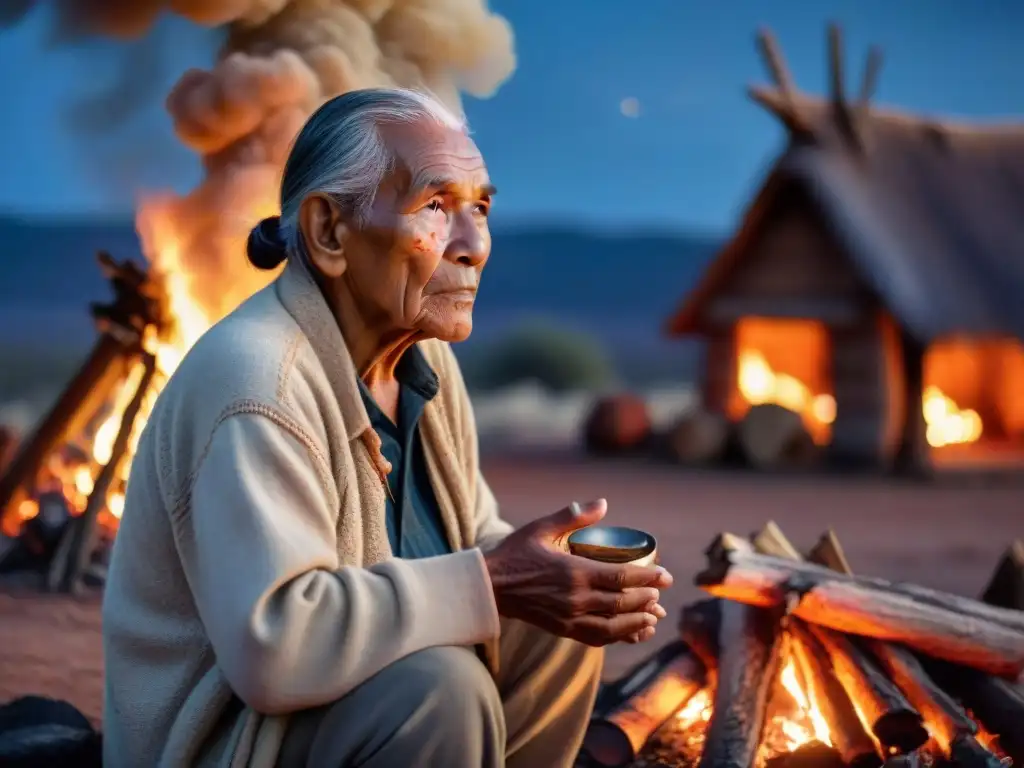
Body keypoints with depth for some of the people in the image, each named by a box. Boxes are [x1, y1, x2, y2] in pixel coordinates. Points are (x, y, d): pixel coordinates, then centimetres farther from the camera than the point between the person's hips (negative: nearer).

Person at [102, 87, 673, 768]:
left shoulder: (421, 353, 1)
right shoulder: (254, 385, -27)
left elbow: (468, 544, 9)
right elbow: (270, 643, -36)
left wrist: (547, 573, -13)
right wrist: (491, 586, -31)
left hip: (359, 695, 9)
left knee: (556, 628, 6)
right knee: (441, 686, -29)